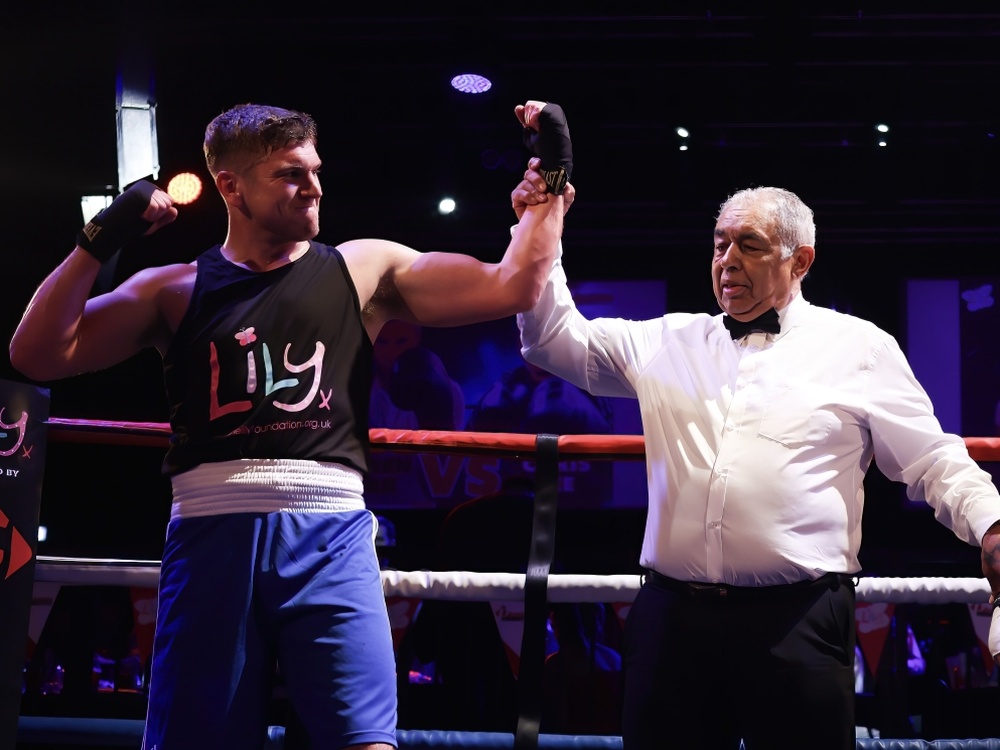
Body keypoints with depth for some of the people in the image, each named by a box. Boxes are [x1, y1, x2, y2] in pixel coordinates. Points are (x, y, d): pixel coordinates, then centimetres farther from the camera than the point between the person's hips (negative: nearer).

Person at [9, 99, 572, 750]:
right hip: (212, 536, 1)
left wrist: (552, 175, 7)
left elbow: (511, 287, 9)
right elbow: (37, 355, 5)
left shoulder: (364, 269, 13)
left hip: (330, 534, 0)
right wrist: (100, 241, -1)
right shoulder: (173, 289, 13)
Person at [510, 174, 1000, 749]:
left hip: (797, 624, -3)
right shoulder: (670, 341, 17)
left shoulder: (858, 347, 9)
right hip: (672, 617, 3)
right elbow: (561, 340, 19)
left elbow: (932, 461, 8)